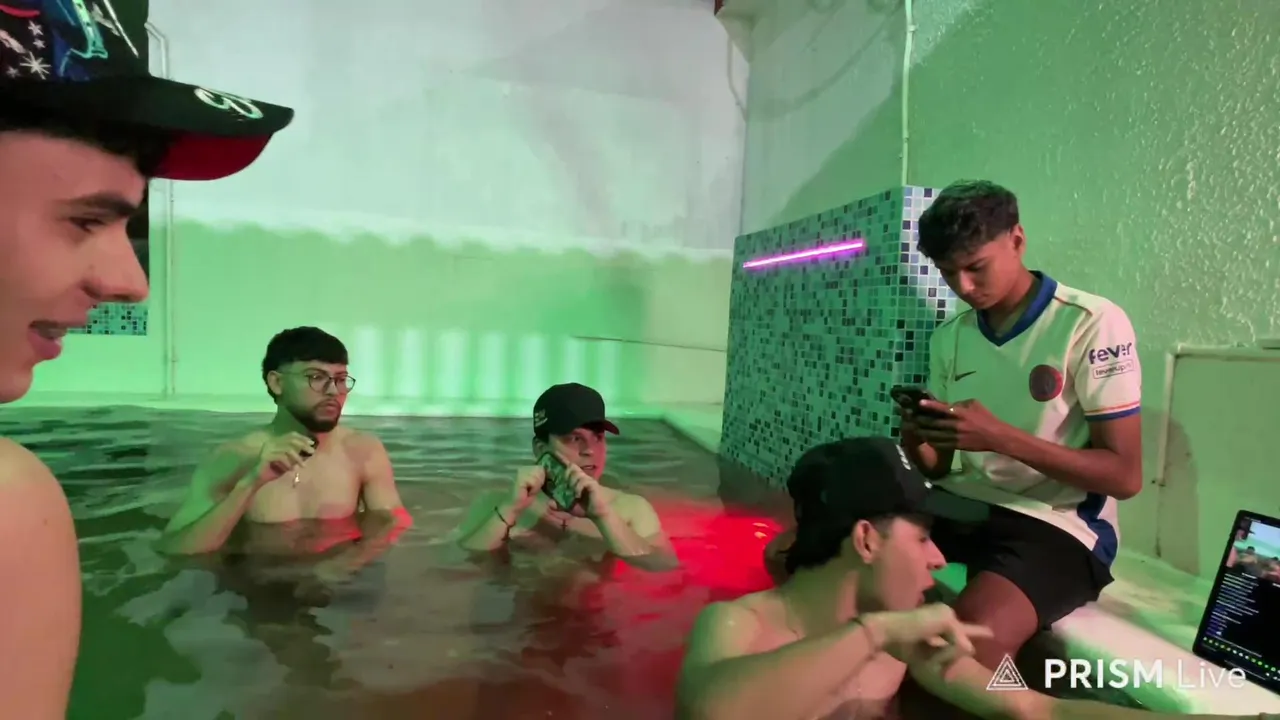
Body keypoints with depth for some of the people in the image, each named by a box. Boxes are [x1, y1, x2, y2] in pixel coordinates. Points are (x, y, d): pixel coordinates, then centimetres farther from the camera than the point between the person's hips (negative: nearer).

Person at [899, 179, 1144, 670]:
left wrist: (1001, 436, -23)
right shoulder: (949, 338, 9)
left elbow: (1125, 476, -10)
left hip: (1058, 527, -6)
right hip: (961, 509, 6)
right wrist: (915, 438, -12)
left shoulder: (1093, 324, -9)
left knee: (972, 635, -36)